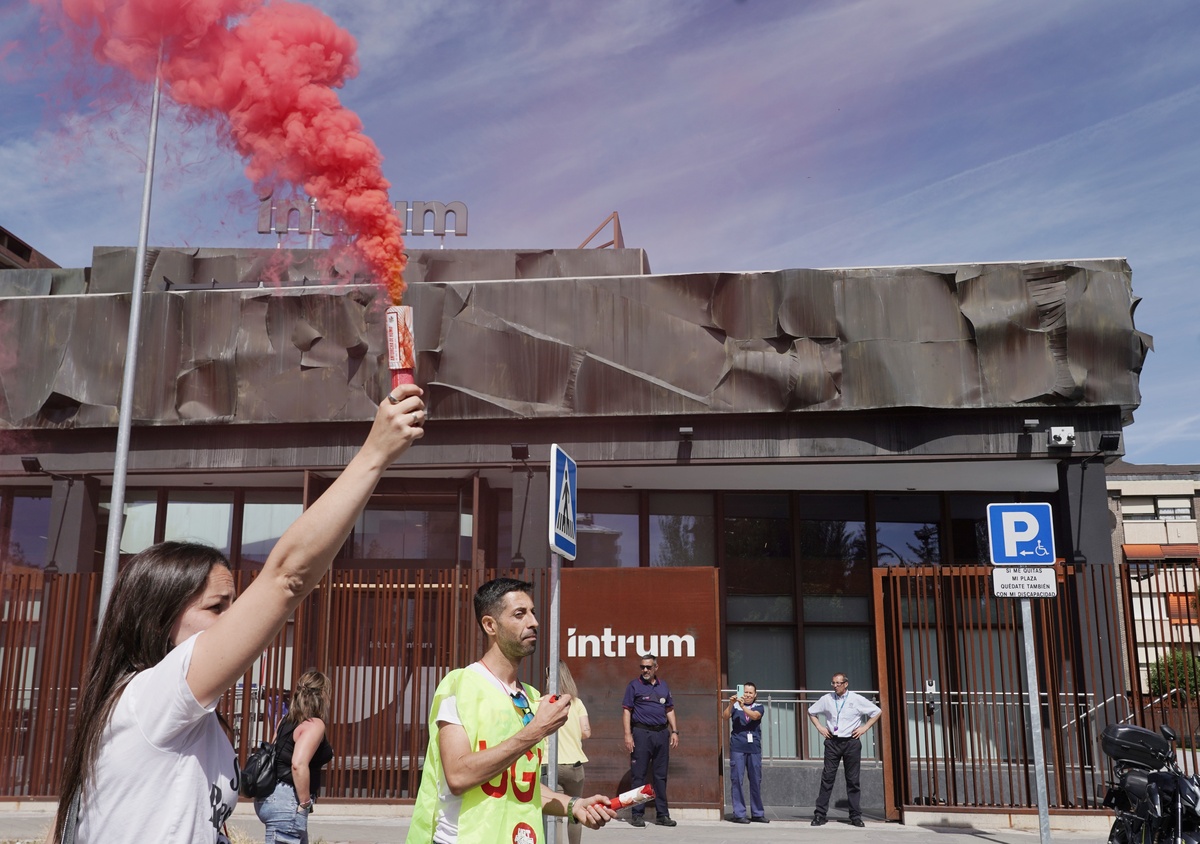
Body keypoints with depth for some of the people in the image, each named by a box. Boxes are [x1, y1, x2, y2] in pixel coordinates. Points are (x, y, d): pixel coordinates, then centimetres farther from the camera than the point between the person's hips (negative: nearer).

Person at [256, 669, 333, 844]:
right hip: (286, 801, -10)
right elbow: (298, 764, -26)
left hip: (271, 796, 10)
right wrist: (305, 802, -16)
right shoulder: (314, 724, -13)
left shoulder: (288, 720, 13)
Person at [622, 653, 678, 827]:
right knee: (638, 775, -2)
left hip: (662, 733, 4)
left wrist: (674, 731, 8)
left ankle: (662, 814, 15)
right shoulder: (634, 686, 0)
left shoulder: (663, 686, 13)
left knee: (661, 775, 9)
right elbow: (626, 710, -4)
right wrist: (628, 734, -13)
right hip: (641, 733, -4)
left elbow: (670, 710, 17)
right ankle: (637, 814, 4)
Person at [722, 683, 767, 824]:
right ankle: (739, 814, 2)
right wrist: (731, 704, -26)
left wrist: (743, 706, -27)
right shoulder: (735, 706, 6)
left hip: (754, 748, 2)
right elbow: (725, 716, -10)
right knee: (736, 780, -3)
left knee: (756, 781, 7)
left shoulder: (759, 707, 9)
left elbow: (754, 716, -12)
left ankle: (757, 813, 16)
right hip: (737, 747, -2)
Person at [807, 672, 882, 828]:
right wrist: (819, 727, 6)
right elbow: (811, 712, 19)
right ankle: (820, 814, 0)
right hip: (832, 741, 1)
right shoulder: (826, 699, 4)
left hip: (851, 742, -1)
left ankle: (855, 815, 13)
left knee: (853, 780, 4)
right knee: (827, 777, -2)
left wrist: (865, 728, 0)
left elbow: (877, 712, 7)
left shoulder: (857, 699, -1)